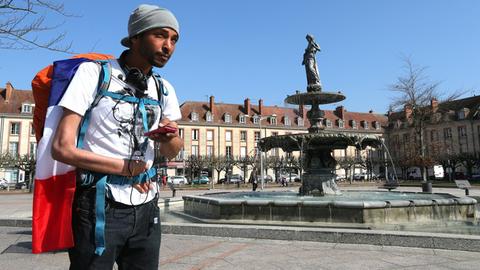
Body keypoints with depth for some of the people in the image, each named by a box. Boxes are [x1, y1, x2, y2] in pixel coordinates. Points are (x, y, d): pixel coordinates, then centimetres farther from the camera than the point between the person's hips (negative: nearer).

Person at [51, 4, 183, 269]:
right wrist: (126, 168, -9)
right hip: (99, 206, -4)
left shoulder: (164, 89, 8)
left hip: (146, 207, 5)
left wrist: (170, 139, -14)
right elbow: (62, 148, -13)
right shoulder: (94, 72, -7)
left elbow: (171, 153, 9)